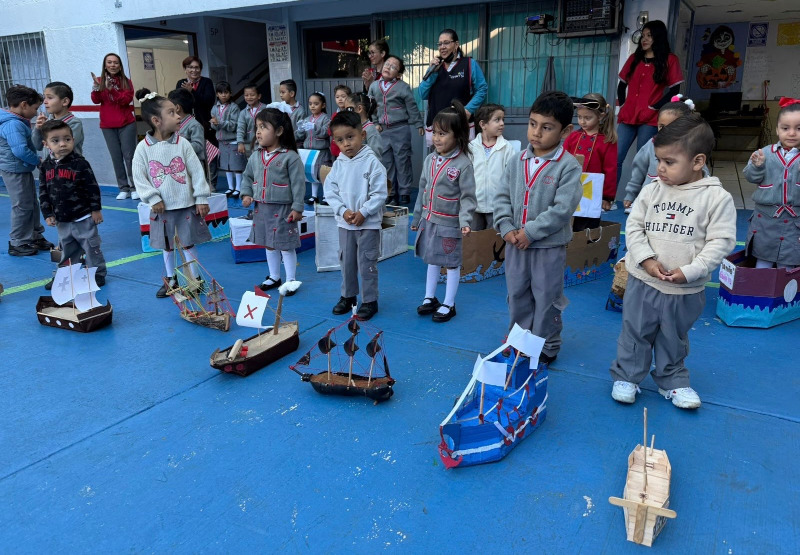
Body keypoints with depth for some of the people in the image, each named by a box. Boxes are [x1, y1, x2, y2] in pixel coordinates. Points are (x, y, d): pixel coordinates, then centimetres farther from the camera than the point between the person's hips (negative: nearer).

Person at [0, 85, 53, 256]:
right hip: (15, 170, -10)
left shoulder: (19, 122, 9)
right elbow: (20, 150, -30)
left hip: (23, 170, 10)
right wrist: (38, 161, -17)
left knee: (32, 205, 18)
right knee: (22, 206, -1)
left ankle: (35, 237, 30)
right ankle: (17, 244, 10)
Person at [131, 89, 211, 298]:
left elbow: (197, 171, -4)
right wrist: (153, 199, -10)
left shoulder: (182, 143, -6)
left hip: (186, 205, -1)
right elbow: (139, 177, -5)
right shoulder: (143, 148, -8)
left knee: (188, 244, 7)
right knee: (167, 246, 15)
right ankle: (171, 280, 31)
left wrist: (202, 198, -5)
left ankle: (196, 279, 21)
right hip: (162, 208, 1)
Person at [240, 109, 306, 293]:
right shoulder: (256, 156, 5)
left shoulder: (290, 157, -13)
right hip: (261, 208, 6)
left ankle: (291, 280, 16)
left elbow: (298, 183, -13)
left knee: (286, 246, 3)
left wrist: (297, 208, -15)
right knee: (269, 245, 17)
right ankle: (274, 276, 32)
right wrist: (246, 194, 2)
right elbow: (247, 177, 18)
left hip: (282, 209, -6)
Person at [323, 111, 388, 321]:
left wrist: (363, 212, -18)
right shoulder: (338, 164, 2)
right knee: (346, 261, 16)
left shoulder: (372, 162, -13)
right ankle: (348, 296, 33)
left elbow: (380, 194, -15)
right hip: (345, 223, 5)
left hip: (368, 223, -5)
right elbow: (330, 190, 2)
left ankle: (370, 301, 15)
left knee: (366, 264, 2)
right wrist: (343, 211, -12)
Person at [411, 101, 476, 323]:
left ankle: (448, 304, 20)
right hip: (429, 220, 6)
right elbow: (422, 190, 11)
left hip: (449, 223, -6)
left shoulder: (463, 164, -15)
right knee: (432, 260, 18)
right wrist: (417, 217, 15)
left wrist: (465, 221, -30)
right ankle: (430, 298, 33)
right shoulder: (430, 159, 3)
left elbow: (468, 196, -16)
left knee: (451, 264, 7)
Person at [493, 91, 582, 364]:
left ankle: (547, 347, 27)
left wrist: (531, 231, -21)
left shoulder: (568, 166, -14)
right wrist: (506, 228, -10)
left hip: (549, 245, -5)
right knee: (517, 294, 17)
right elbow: (502, 196, 4)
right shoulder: (517, 161, 2)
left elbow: (563, 208, -20)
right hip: (515, 243, 5)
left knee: (546, 297, 9)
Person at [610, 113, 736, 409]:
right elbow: (634, 226, -2)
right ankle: (626, 376, 29)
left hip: (686, 290, -1)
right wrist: (646, 260, -16)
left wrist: (689, 271, -21)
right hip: (643, 282, 1)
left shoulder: (717, 198, -10)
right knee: (635, 333, 12)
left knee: (674, 339, 18)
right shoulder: (652, 190, -3)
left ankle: (673, 381, 38)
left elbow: (720, 242, -12)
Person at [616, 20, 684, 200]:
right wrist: (622, 105, 5)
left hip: (650, 119, -4)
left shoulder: (670, 60, 4)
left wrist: (654, 108, -8)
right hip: (627, 116, 4)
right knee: (615, 157, -3)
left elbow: (674, 89, -1)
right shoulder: (634, 58, 17)